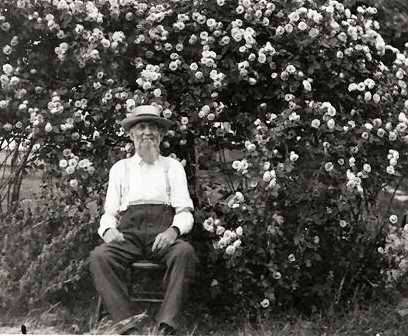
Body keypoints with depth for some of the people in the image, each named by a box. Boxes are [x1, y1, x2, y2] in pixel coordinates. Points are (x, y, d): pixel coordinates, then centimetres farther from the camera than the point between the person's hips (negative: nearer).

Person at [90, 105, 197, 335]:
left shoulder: (173, 167, 17)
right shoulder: (120, 168, 21)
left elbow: (185, 211, 8)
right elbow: (109, 213, 16)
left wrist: (174, 230, -15)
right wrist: (108, 229, -9)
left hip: (162, 233, -1)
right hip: (128, 233, 1)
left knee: (185, 252, -34)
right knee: (100, 256, -31)